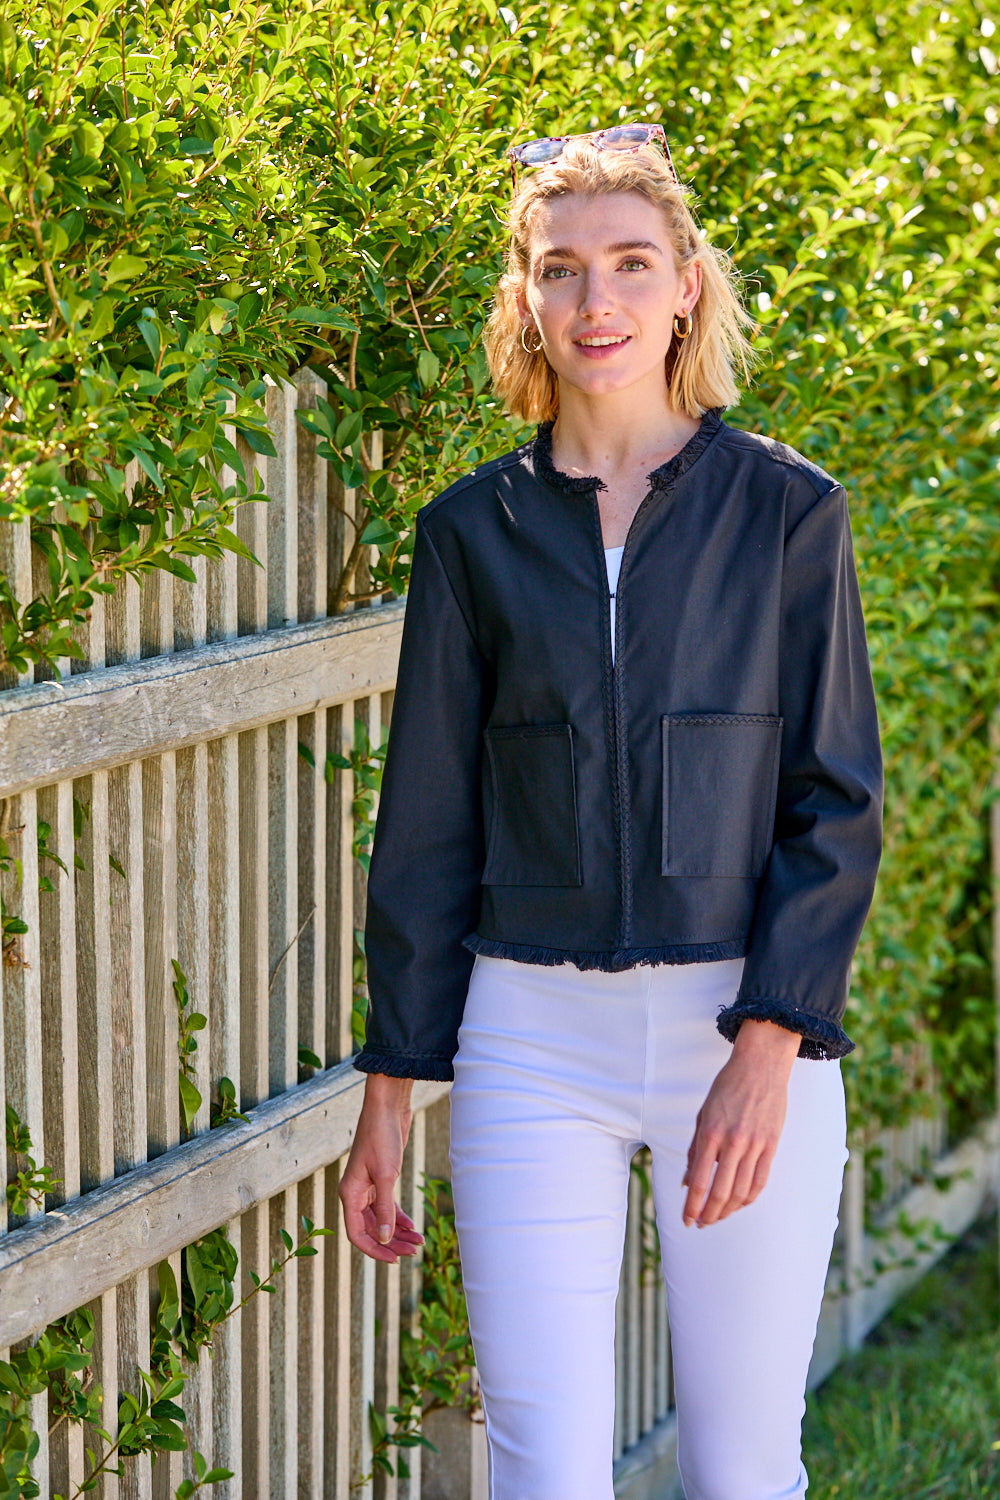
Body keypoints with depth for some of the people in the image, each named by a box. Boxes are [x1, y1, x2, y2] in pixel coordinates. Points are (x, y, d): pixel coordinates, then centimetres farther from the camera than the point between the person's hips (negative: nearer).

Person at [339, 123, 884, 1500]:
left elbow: (836, 806, -2)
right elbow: (427, 832, 7)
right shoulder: (475, 530, 4)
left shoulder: (787, 509, 0)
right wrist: (388, 1097, 6)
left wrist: (766, 1055, -12)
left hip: (748, 1031, -1)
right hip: (534, 1038, 1)